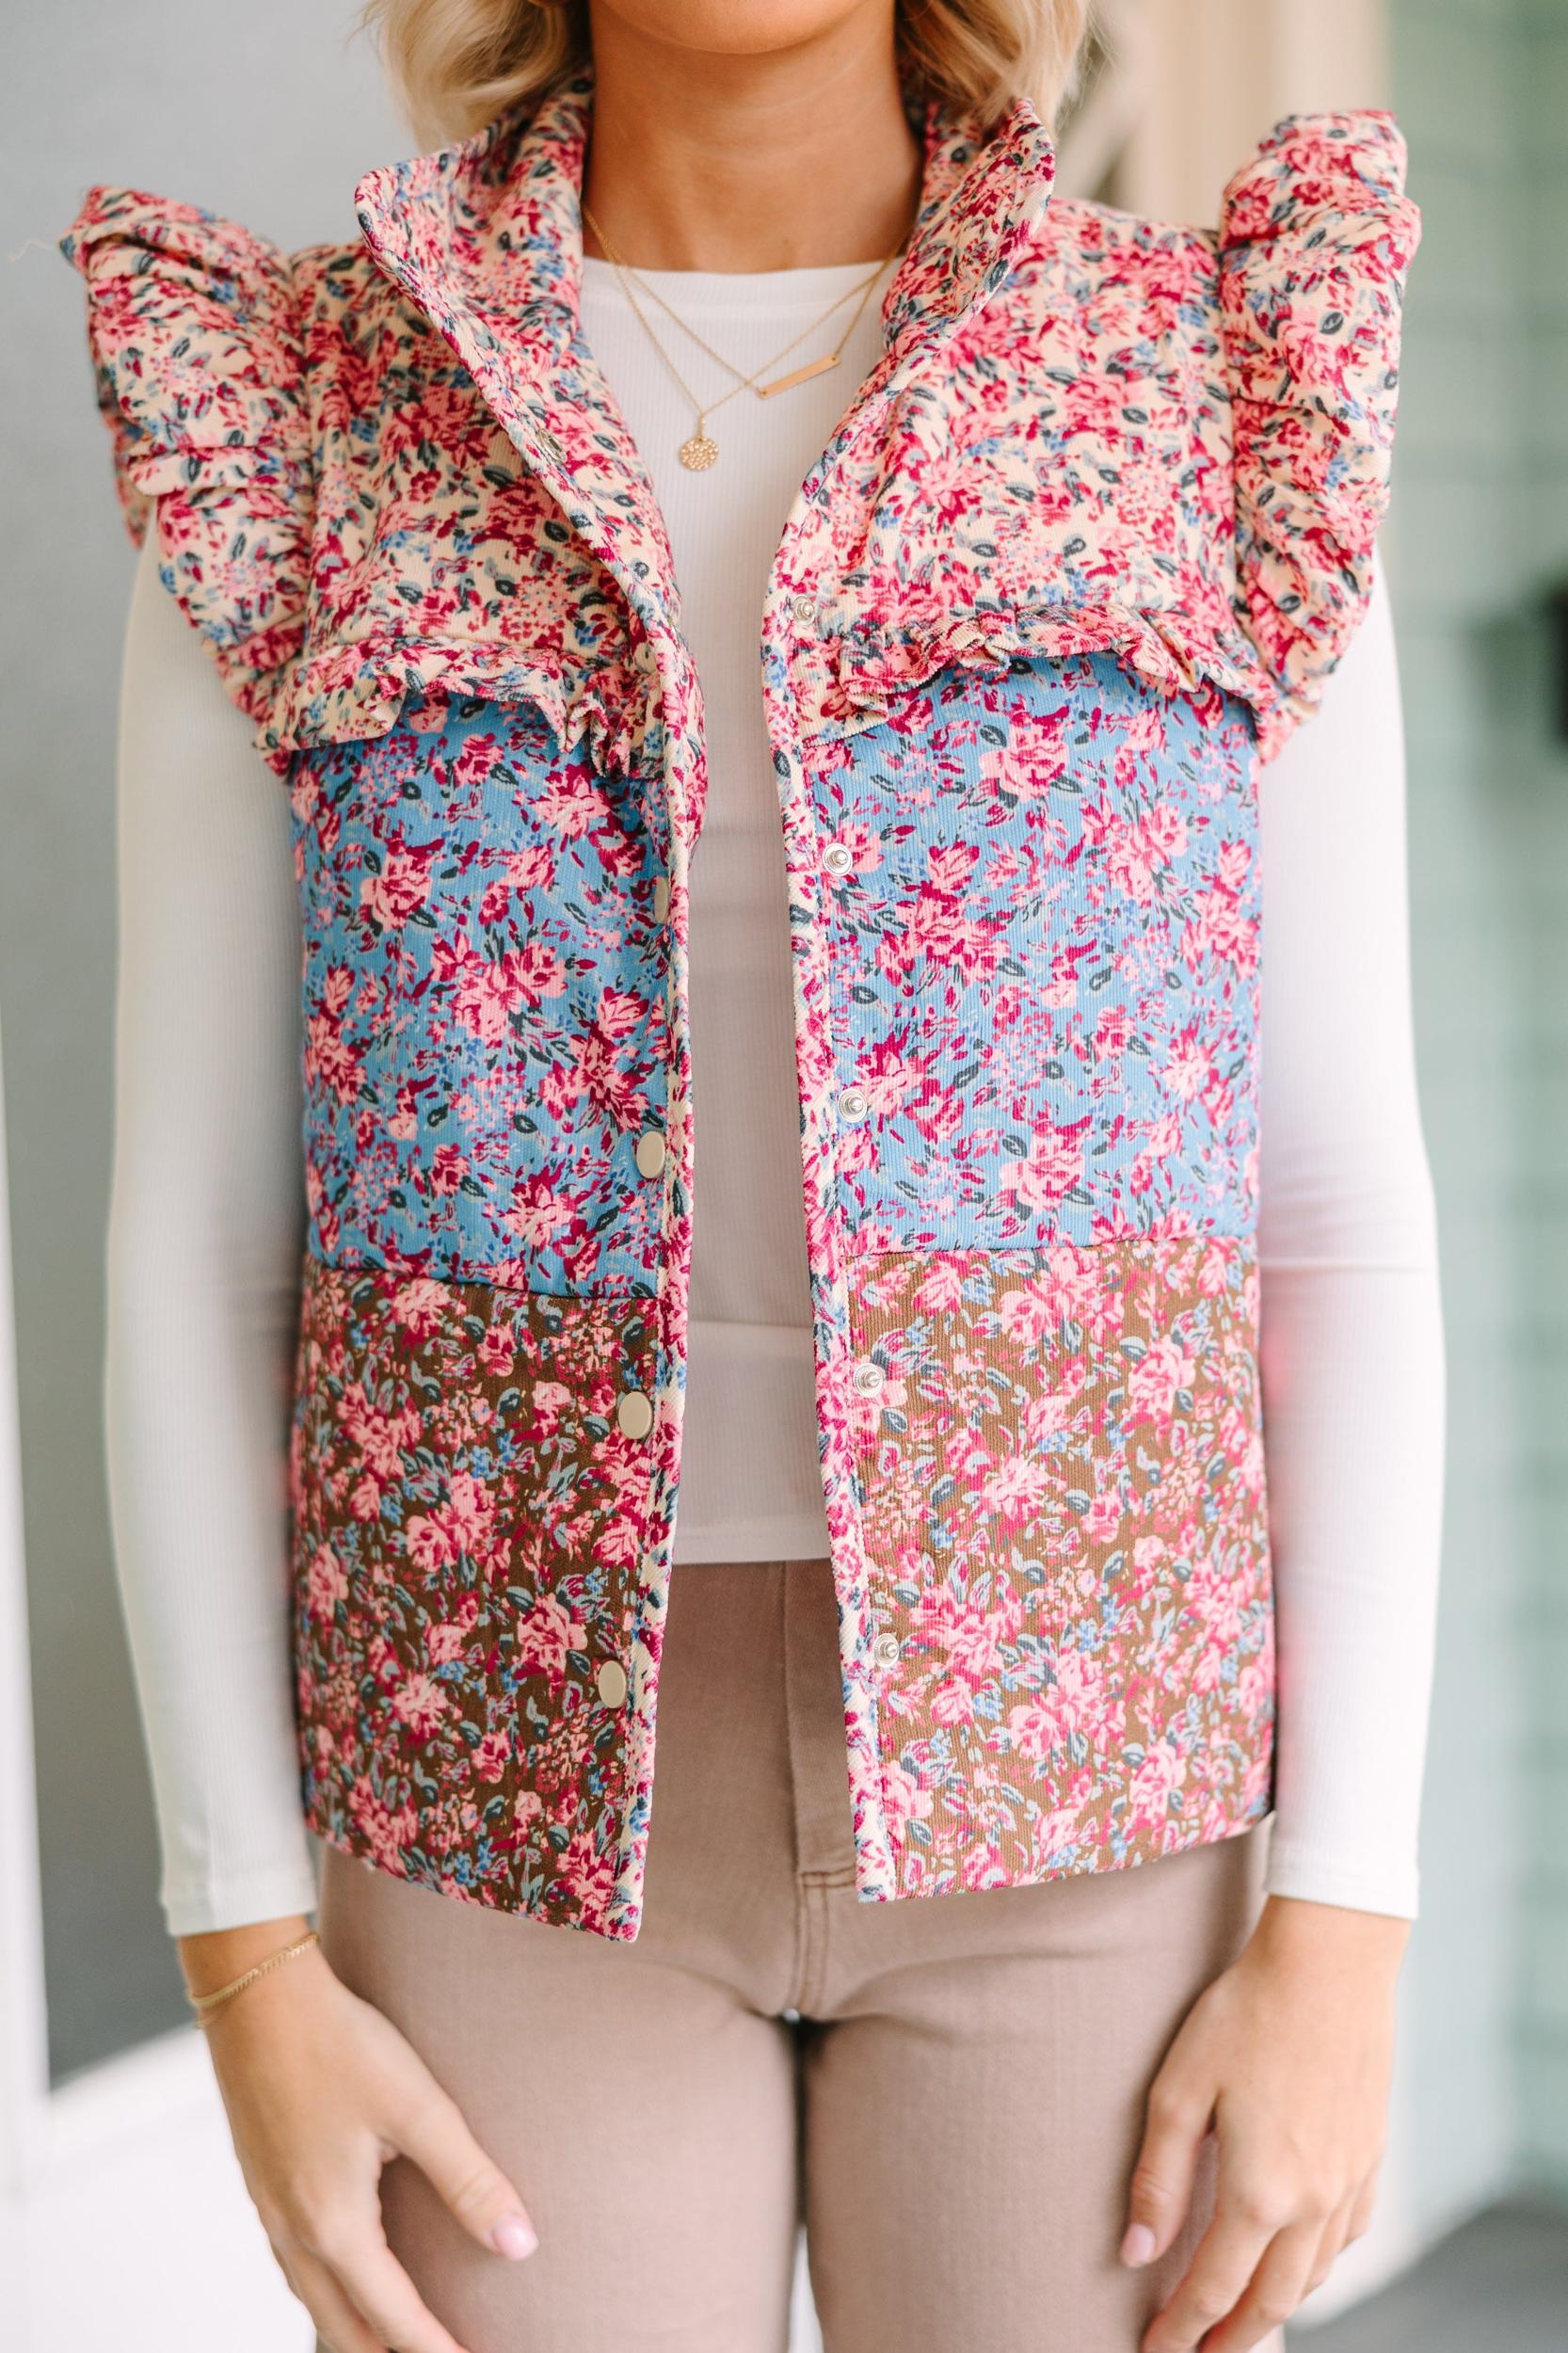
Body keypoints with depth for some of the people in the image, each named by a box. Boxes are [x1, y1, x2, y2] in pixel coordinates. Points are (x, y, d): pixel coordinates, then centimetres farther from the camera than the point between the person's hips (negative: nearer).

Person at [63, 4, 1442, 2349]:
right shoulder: (295, 426, 2)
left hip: (1075, 1761, 0)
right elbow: (198, 1224, 1)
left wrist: (1345, 1932, -6)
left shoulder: (1214, 399, 2)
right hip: (536, 1771, 0)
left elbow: (1341, 1210, 0)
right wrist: (248, 1970, -4)